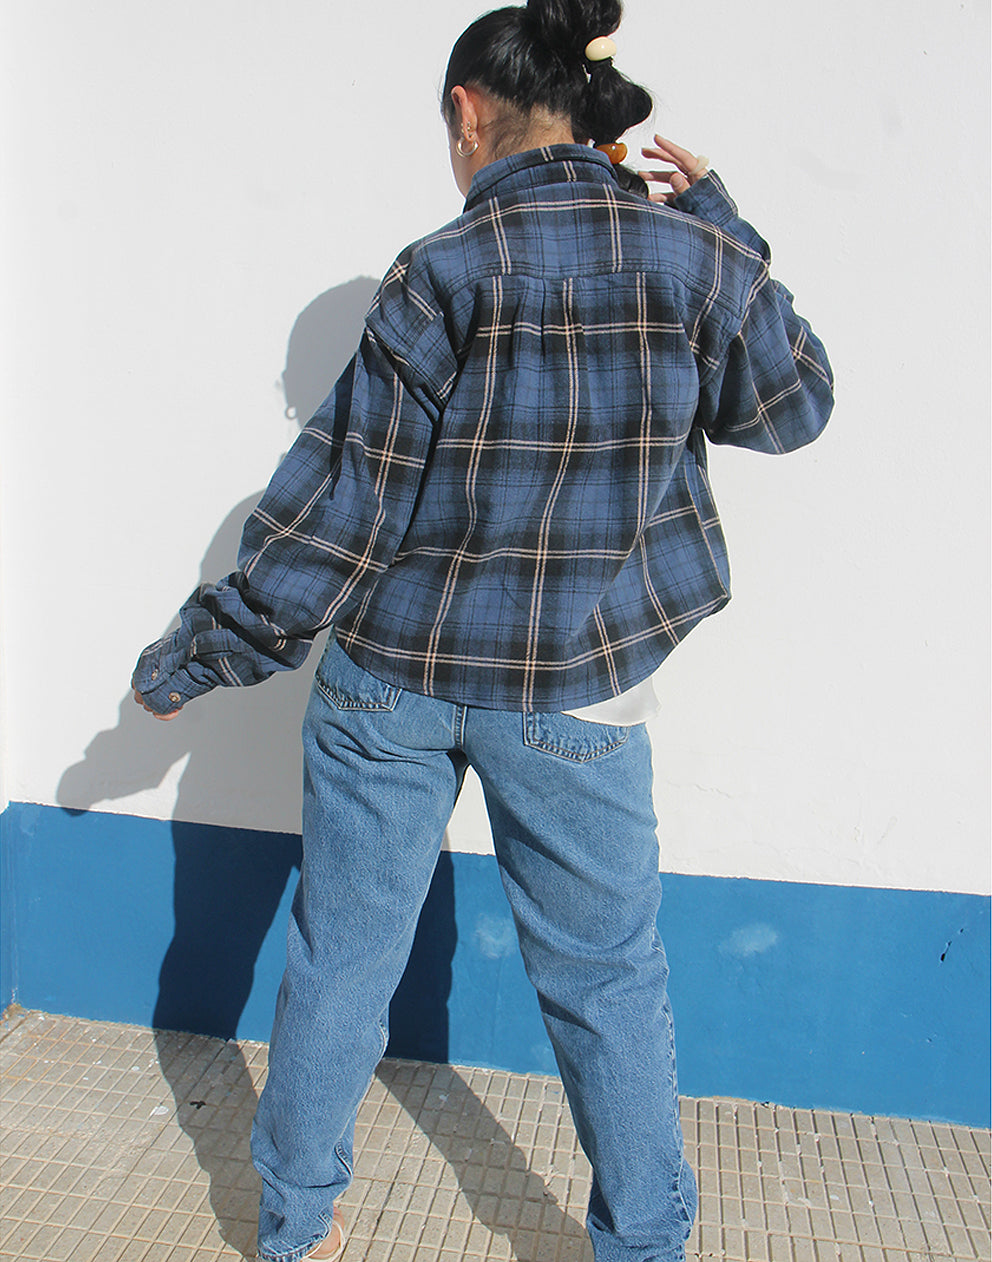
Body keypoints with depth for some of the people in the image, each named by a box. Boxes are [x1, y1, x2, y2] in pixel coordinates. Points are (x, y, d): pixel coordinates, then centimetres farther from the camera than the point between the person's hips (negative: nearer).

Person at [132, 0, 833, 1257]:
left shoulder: (443, 275, -10)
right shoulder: (691, 255, -5)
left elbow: (338, 503, -9)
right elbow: (793, 402, 11)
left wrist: (195, 654, 2)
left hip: (388, 678, 0)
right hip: (574, 691, 1)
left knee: (340, 955, 16)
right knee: (605, 974, 16)